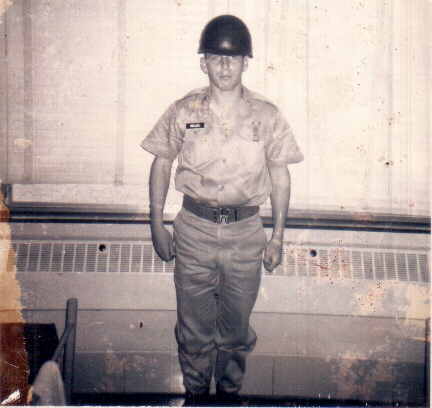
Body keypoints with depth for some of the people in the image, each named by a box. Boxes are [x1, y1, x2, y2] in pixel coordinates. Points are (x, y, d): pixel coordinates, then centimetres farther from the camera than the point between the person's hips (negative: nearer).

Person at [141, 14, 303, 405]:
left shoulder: (266, 115, -3)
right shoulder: (184, 111, -2)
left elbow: (280, 175, 4)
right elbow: (161, 164, 6)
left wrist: (278, 236, 3)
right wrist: (157, 224, 3)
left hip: (245, 231, 0)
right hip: (194, 229, 0)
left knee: (236, 325, 14)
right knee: (194, 323, 12)